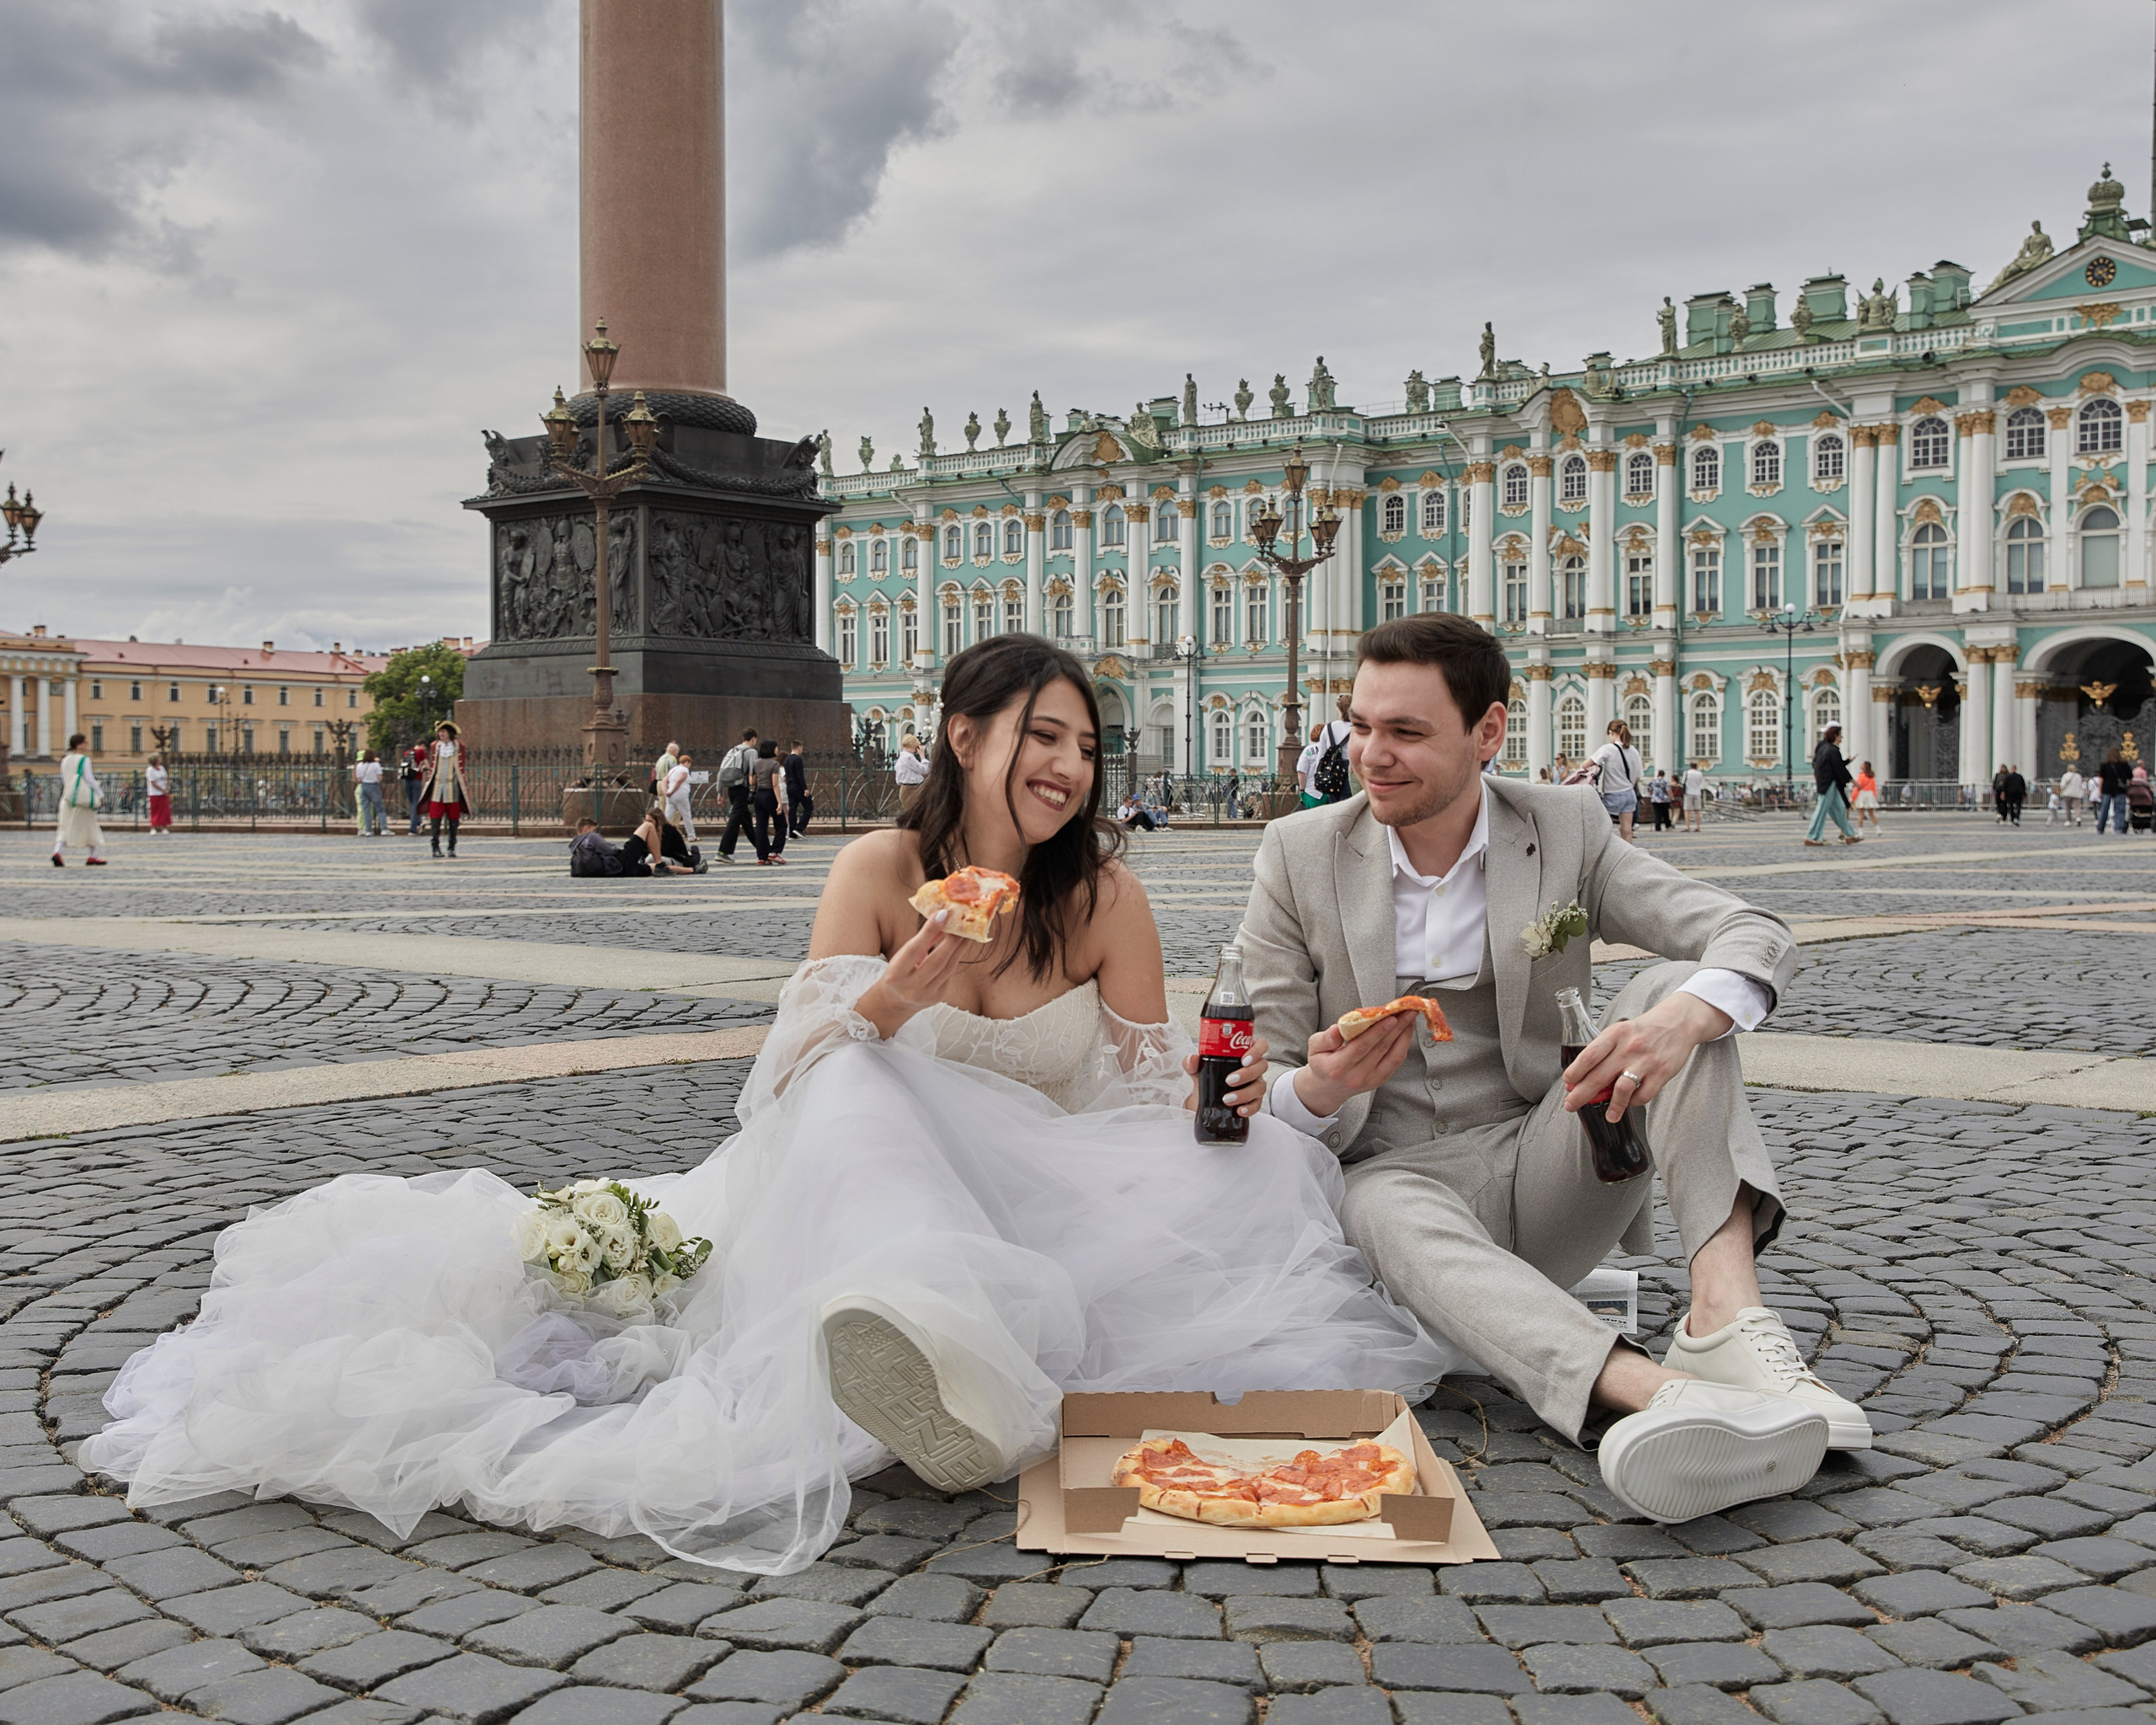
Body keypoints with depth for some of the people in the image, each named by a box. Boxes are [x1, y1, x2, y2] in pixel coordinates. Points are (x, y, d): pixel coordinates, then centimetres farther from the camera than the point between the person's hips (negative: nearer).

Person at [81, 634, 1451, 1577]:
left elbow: (1148, 1097, 0)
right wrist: (901, 995, -27)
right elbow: (796, 1076, -8)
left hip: (1052, 1208, 1)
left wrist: (1216, 1096, -23)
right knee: (854, 1095, -33)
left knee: (1258, 1161, -27)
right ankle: (940, 1353, -62)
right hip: (883, 1182, -1)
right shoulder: (879, 873, -2)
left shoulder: (1107, 896, -1)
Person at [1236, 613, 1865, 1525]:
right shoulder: (1299, 854, -1)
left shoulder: (1567, 829, 1)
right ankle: (1654, 1393, -61)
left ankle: (1725, 1312, -39)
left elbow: (1759, 936, -12)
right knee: (1383, 1209, -37)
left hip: (1546, 1176, 2)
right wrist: (1320, 1091, -27)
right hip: (1392, 1172, -1)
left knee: (1671, 994, -20)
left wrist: (1683, 1014, -36)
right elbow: (1262, 1099, -1)